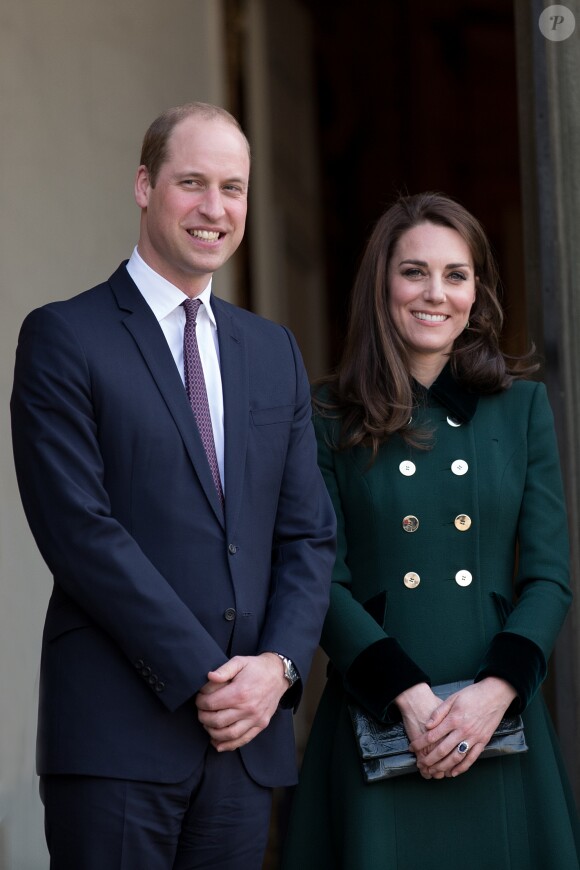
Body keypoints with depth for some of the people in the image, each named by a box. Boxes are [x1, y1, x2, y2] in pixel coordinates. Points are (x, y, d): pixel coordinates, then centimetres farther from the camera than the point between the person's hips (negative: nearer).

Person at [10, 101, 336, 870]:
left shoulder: (275, 351, 16)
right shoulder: (64, 338, -2)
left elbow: (308, 533, 13)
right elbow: (80, 530, -11)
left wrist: (279, 664, -4)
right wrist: (202, 678, -13)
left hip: (250, 733, 5)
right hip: (117, 733, -5)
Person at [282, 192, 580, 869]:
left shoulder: (522, 407, 8)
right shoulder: (332, 419, 2)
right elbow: (325, 584, -3)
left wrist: (494, 692, -11)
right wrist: (409, 696, -15)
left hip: (498, 728, 2)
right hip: (376, 728, -2)